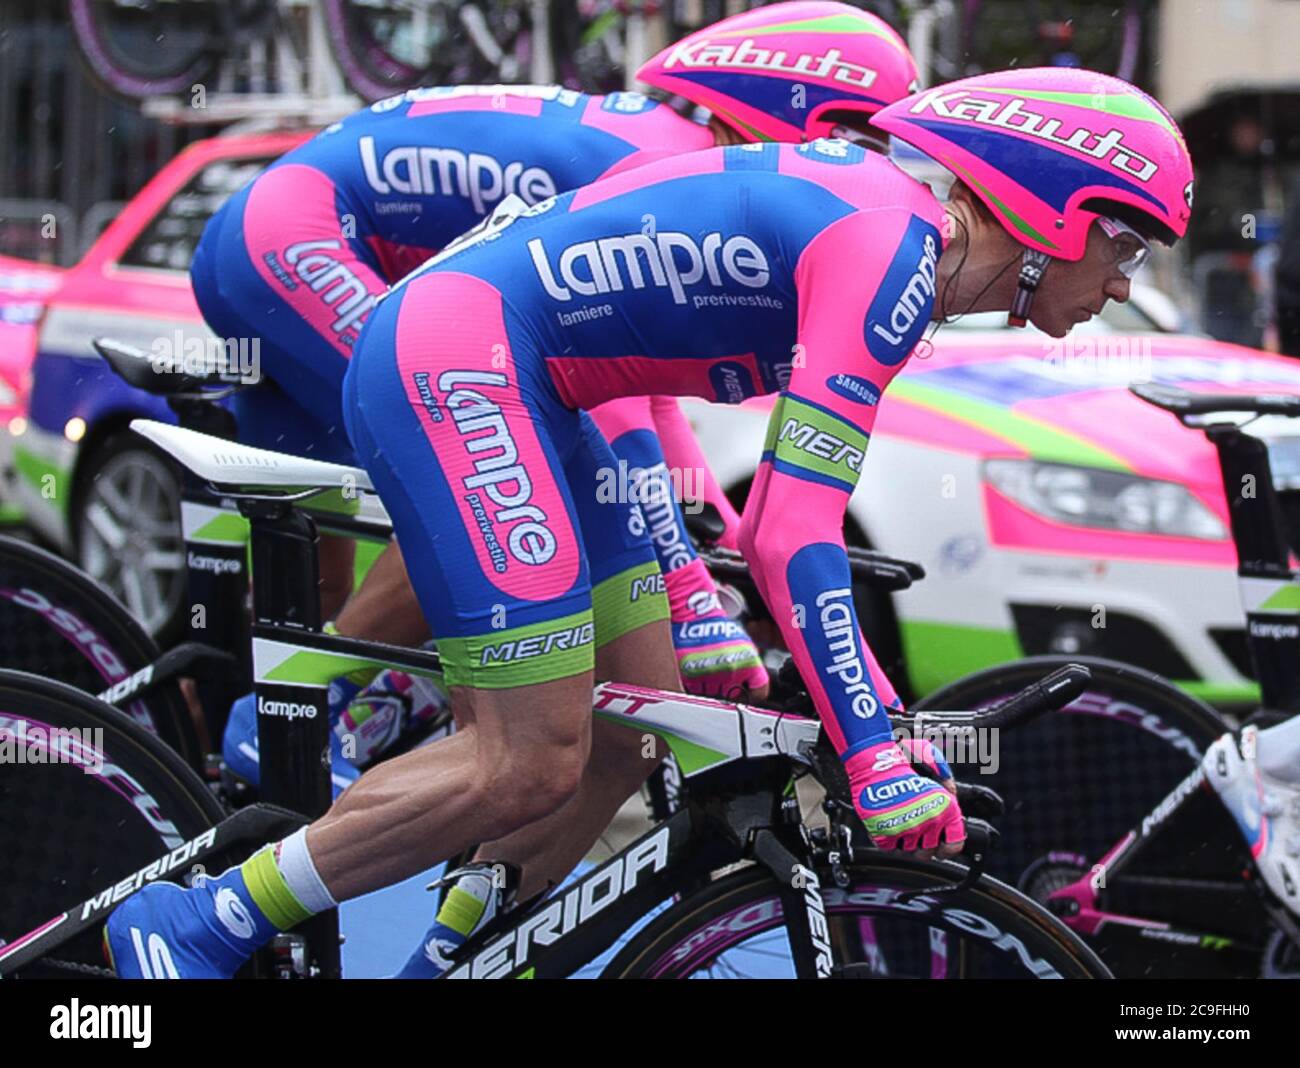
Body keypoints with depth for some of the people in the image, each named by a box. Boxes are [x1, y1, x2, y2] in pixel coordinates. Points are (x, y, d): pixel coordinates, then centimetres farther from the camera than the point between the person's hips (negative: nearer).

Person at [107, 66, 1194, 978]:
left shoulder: (888, 220, 14)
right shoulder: (889, 251, -16)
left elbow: (782, 511, 23)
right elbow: (791, 536, -21)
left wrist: (876, 707, 26)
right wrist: (875, 753, -17)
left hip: (507, 382, 10)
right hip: (449, 363, -10)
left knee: (641, 719, 10)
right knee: (536, 762, -12)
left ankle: (455, 955, 22)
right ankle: (194, 930, -3)